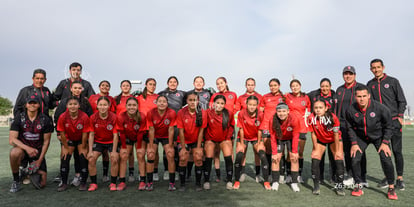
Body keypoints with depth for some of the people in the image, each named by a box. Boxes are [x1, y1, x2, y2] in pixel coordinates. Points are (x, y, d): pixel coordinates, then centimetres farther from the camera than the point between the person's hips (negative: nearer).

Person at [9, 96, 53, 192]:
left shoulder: (45, 120, -7)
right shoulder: (19, 118, -7)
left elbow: (46, 142, -3)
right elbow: (12, 140, -14)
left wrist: (40, 160, -7)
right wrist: (27, 148, -31)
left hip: (38, 152, 0)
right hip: (22, 148, 0)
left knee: (41, 184, -6)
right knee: (14, 153, -39)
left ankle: (34, 170, 29)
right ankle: (16, 181, -14)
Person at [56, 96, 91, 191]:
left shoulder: (84, 117, -28)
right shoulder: (62, 117, -23)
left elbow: (85, 134, -18)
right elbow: (62, 133, -12)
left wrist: (83, 148, -12)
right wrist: (66, 148, -7)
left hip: (81, 139, -2)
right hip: (68, 139, 2)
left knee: (83, 158, -10)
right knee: (64, 158, -4)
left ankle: (83, 183, 3)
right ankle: (64, 183, 10)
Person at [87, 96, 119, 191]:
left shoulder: (114, 117, -19)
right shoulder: (93, 117, -13)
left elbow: (115, 135, -16)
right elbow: (91, 134, -8)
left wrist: (114, 151, -17)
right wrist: (90, 151, -12)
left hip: (111, 142, -2)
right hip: (98, 141, 2)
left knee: (114, 160, -16)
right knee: (91, 160, -12)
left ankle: (113, 183, 2)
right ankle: (93, 183, 6)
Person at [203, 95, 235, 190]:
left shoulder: (229, 113, -16)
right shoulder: (208, 113, -20)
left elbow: (231, 126, 4)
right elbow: (204, 127, -4)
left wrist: (228, 137, 2)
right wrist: (207, 138, -3)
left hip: (224, 139, 1)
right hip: (211, 138, -1)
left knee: (228, 158, -10)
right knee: (208, 158, -8)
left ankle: (229, 181, 5)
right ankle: (206, 181, 7)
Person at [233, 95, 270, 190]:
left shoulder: (260, 114, -20)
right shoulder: (241, 113, -21)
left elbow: (259, 130, -11)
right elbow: (241, 129, -14)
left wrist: (259, 143, -8)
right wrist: (241, 144, -10)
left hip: (256, 138, 1)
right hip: (244, 137, 0)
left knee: (263, 156, -14)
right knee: (239, 156, -15)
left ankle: (266, 182, 0)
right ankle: (237, 181, 1)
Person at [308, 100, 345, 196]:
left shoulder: (333, 117, -30)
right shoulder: (311, 118, -26)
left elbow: (336, 134, -21)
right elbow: (313, 133, -13)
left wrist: (337, 151, -16)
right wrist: (316, 149, -10)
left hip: (333, 140, -1)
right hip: (320, 140, 1)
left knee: (339, 158, -14)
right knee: (315, 157, -12)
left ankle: (339, 186, -1)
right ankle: (316, 186, -1)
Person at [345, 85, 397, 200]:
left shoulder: (380, 108, -23)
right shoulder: (351, 110, -19)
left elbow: (388, 126, -9)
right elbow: (350, 127, -2)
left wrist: (385, 143, -13)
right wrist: (354, 143, -7)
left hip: (379, 136, -1)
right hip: (361, 137, 2)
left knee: (386, 160, -15)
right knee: (355, 160, -10)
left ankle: (391, 187, 5)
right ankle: (358, 186, 9)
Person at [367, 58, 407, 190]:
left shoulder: (392, 81, 3)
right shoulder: (370, 84, 12)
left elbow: (402, 101, 3)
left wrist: (400, 116, -7)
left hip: (394, 121, -3)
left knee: (396, 150, -3)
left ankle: (400, 179, 6)